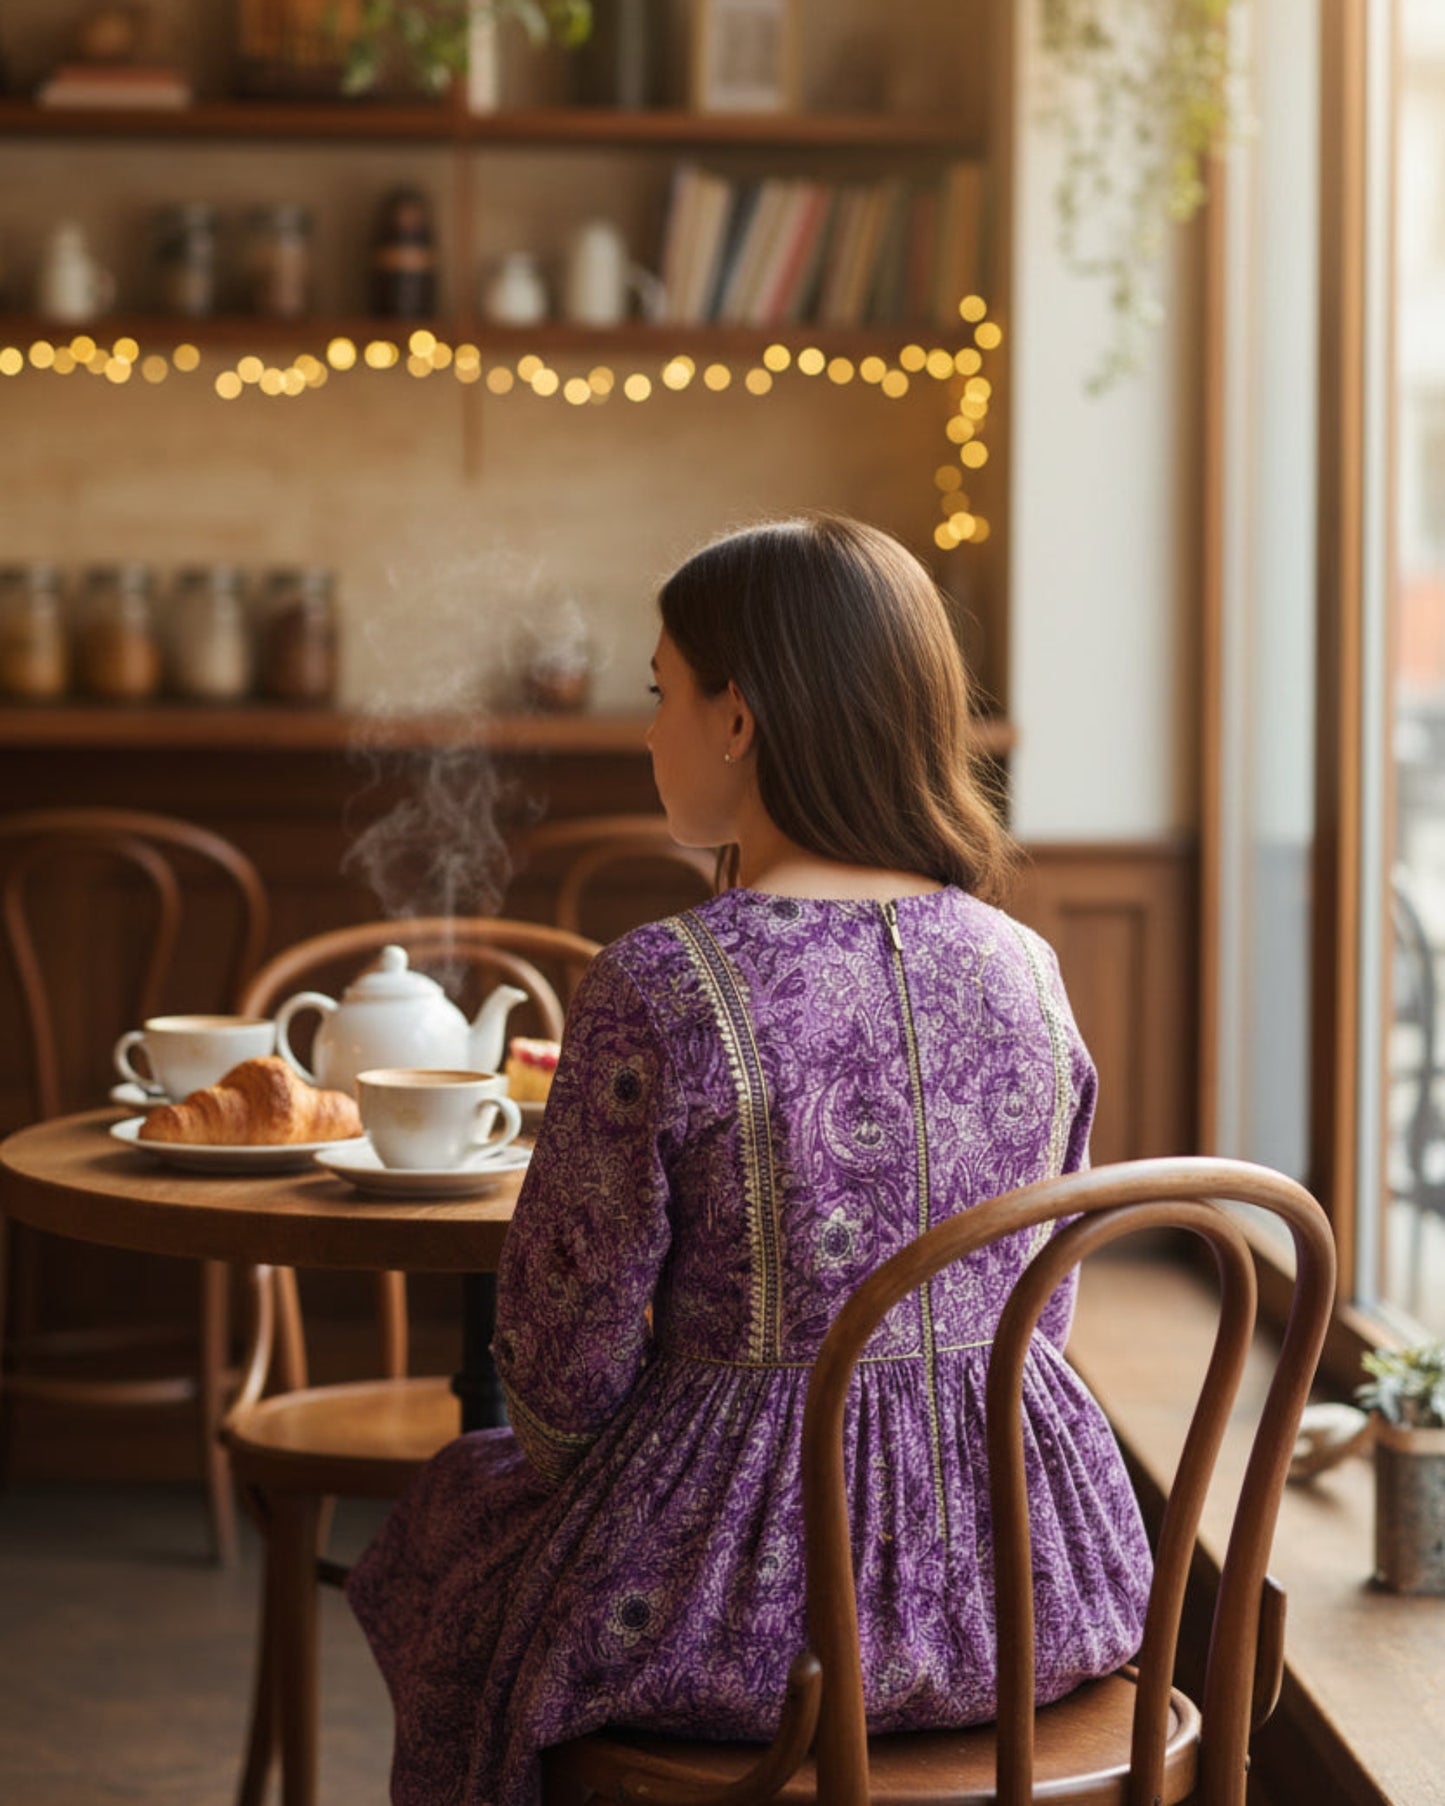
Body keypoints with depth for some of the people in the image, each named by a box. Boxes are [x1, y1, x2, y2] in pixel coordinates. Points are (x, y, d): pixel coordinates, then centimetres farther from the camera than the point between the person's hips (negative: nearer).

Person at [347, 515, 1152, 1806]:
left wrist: (558, 1444, 10)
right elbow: (1037, 1307, 8)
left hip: (763, 1607, -6)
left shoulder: (658, 993, -20)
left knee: (456, 1511, 26)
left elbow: (566, 1360, -12)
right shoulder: (1024, 970, -2)